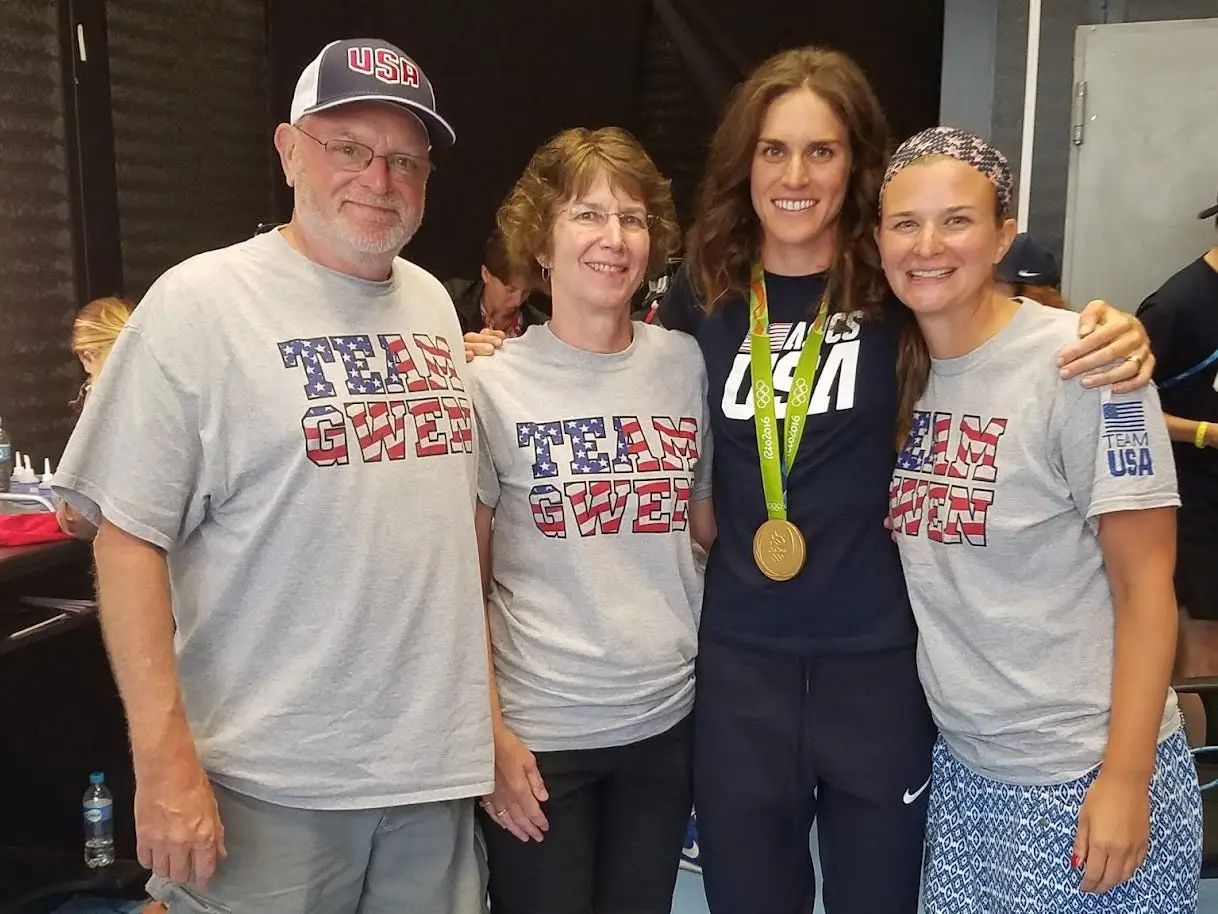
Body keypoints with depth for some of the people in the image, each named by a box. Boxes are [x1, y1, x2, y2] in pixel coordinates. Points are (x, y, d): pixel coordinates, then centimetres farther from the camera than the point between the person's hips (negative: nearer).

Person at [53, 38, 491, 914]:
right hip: (270, 784, -5)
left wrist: (488, 708, 12)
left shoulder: (432, 303, 8)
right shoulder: (202, 301, -9)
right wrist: (165, 760, -15)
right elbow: (128, 535, -11)